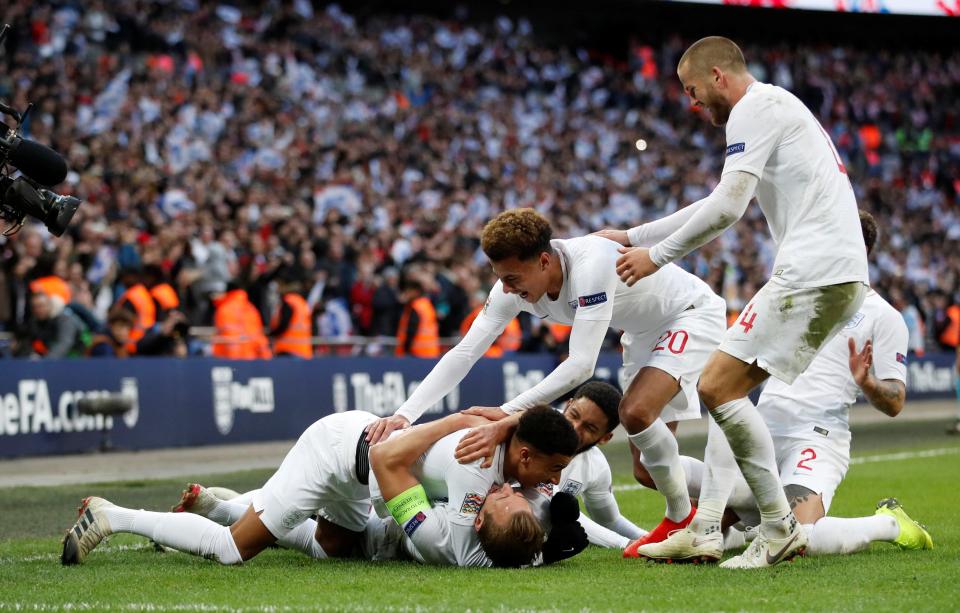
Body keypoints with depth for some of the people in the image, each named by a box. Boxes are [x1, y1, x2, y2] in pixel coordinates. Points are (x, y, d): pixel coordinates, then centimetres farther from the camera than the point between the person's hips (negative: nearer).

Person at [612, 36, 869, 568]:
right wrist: (631, 237, 35)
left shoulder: (755, 108, -5)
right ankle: (706, 530, 11)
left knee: (717, 387, -12)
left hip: (814, 273, -11)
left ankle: (780, 530, -8)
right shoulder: (774, 108, 27)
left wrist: (657, 255, -3)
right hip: (840, 276, 11)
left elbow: (727, 206, -15)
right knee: (729, 388, 15)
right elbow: (720, 207, 34)